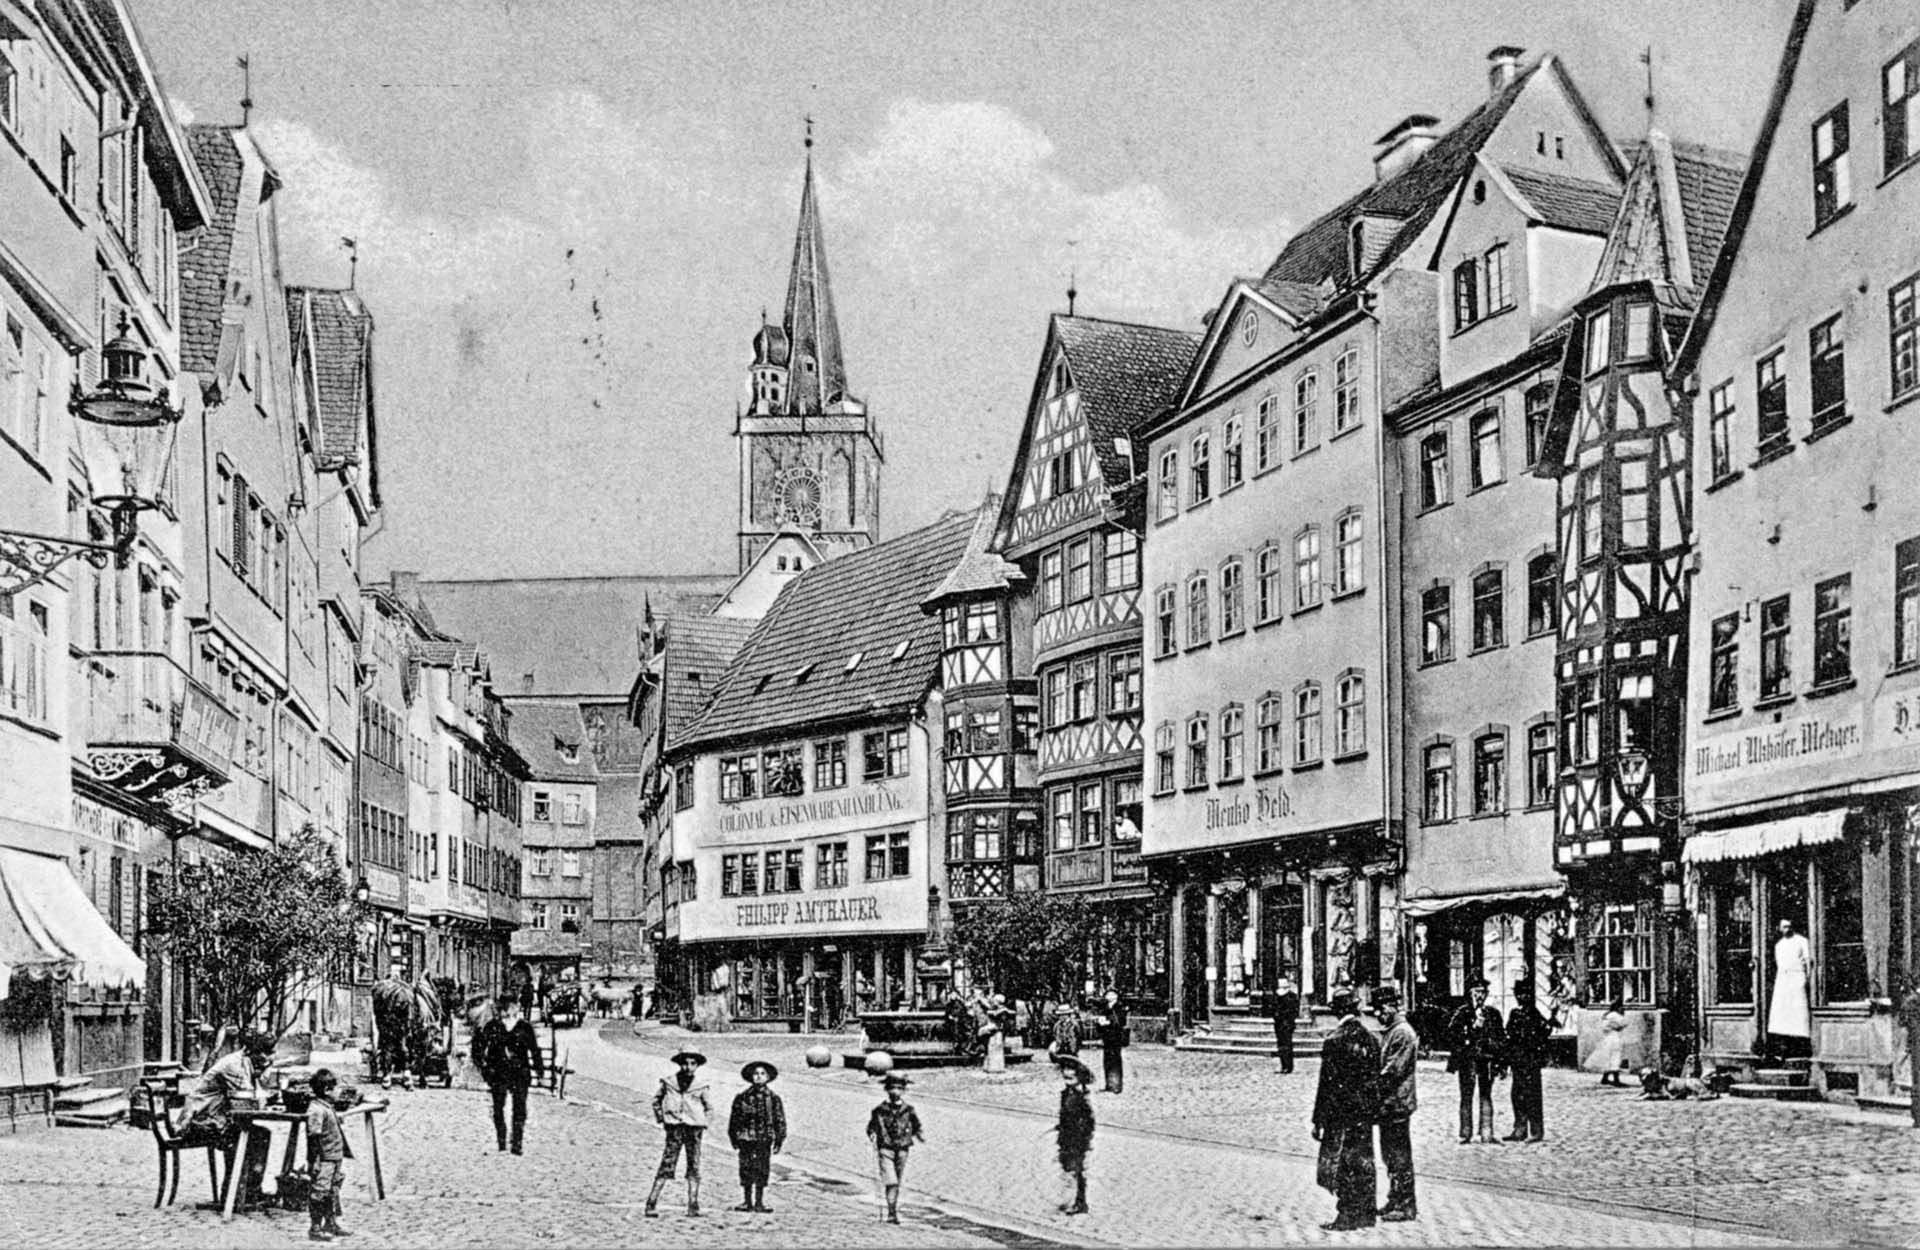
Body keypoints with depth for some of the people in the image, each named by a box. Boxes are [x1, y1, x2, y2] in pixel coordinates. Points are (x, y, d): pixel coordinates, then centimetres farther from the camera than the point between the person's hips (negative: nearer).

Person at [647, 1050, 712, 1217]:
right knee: (666, 1166, -7)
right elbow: (656, 1100, 16)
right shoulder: (669, 1083, 1)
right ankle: (651, 1205, -6)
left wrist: (702, 1124, 3)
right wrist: (661, 1119, 9)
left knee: (694, 1168, 2)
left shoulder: (702, 1086, 2)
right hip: (674, 1129, -1)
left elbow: (709, 1109, 12)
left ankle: (693, 1207, 6)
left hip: (694, 1129, 1)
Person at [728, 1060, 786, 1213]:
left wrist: (779, 1140, 1)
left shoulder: (773, 1098, 5)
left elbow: (780, 1120, 6)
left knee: (763, 1170, 0)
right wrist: (734, 1139, 5)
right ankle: (747, 1201, 11)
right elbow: (734, 1119, 9)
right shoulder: (742, 1097, 5)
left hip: (765, 1139, 0)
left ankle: (759, 1202, 9)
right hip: (746, 1138, 0)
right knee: (746, 1169, 1)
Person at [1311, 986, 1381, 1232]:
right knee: (1363, 1163, 13)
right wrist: (1374, 1111, 17)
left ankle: (1346, 1216, 2)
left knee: (1336, 1163, 2)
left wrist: (1318, 1120, -10)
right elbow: (1375, 1080, 8)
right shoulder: (1370, 1039, 2)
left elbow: (1327, 1083, -14)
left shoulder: (1334, 1041, -15)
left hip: (1340, 1113, -6)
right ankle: (1364, 1214, 19)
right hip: (1365, 1113, 6)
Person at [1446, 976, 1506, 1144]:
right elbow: (1454, 1033, -9)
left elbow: (1502, 1038, 15)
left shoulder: (1493, 1014, 12)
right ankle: (1465, 1134, 2)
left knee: (1486, 1096, 6)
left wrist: (1501, 1061, 9)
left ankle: (1487, 1133, 9)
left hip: (1487, 1060, 3)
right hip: (1467, 1059, -3)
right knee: (1466, 1096, -2)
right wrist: (1474, 1026, -17)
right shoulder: (1463, 1012, 0)